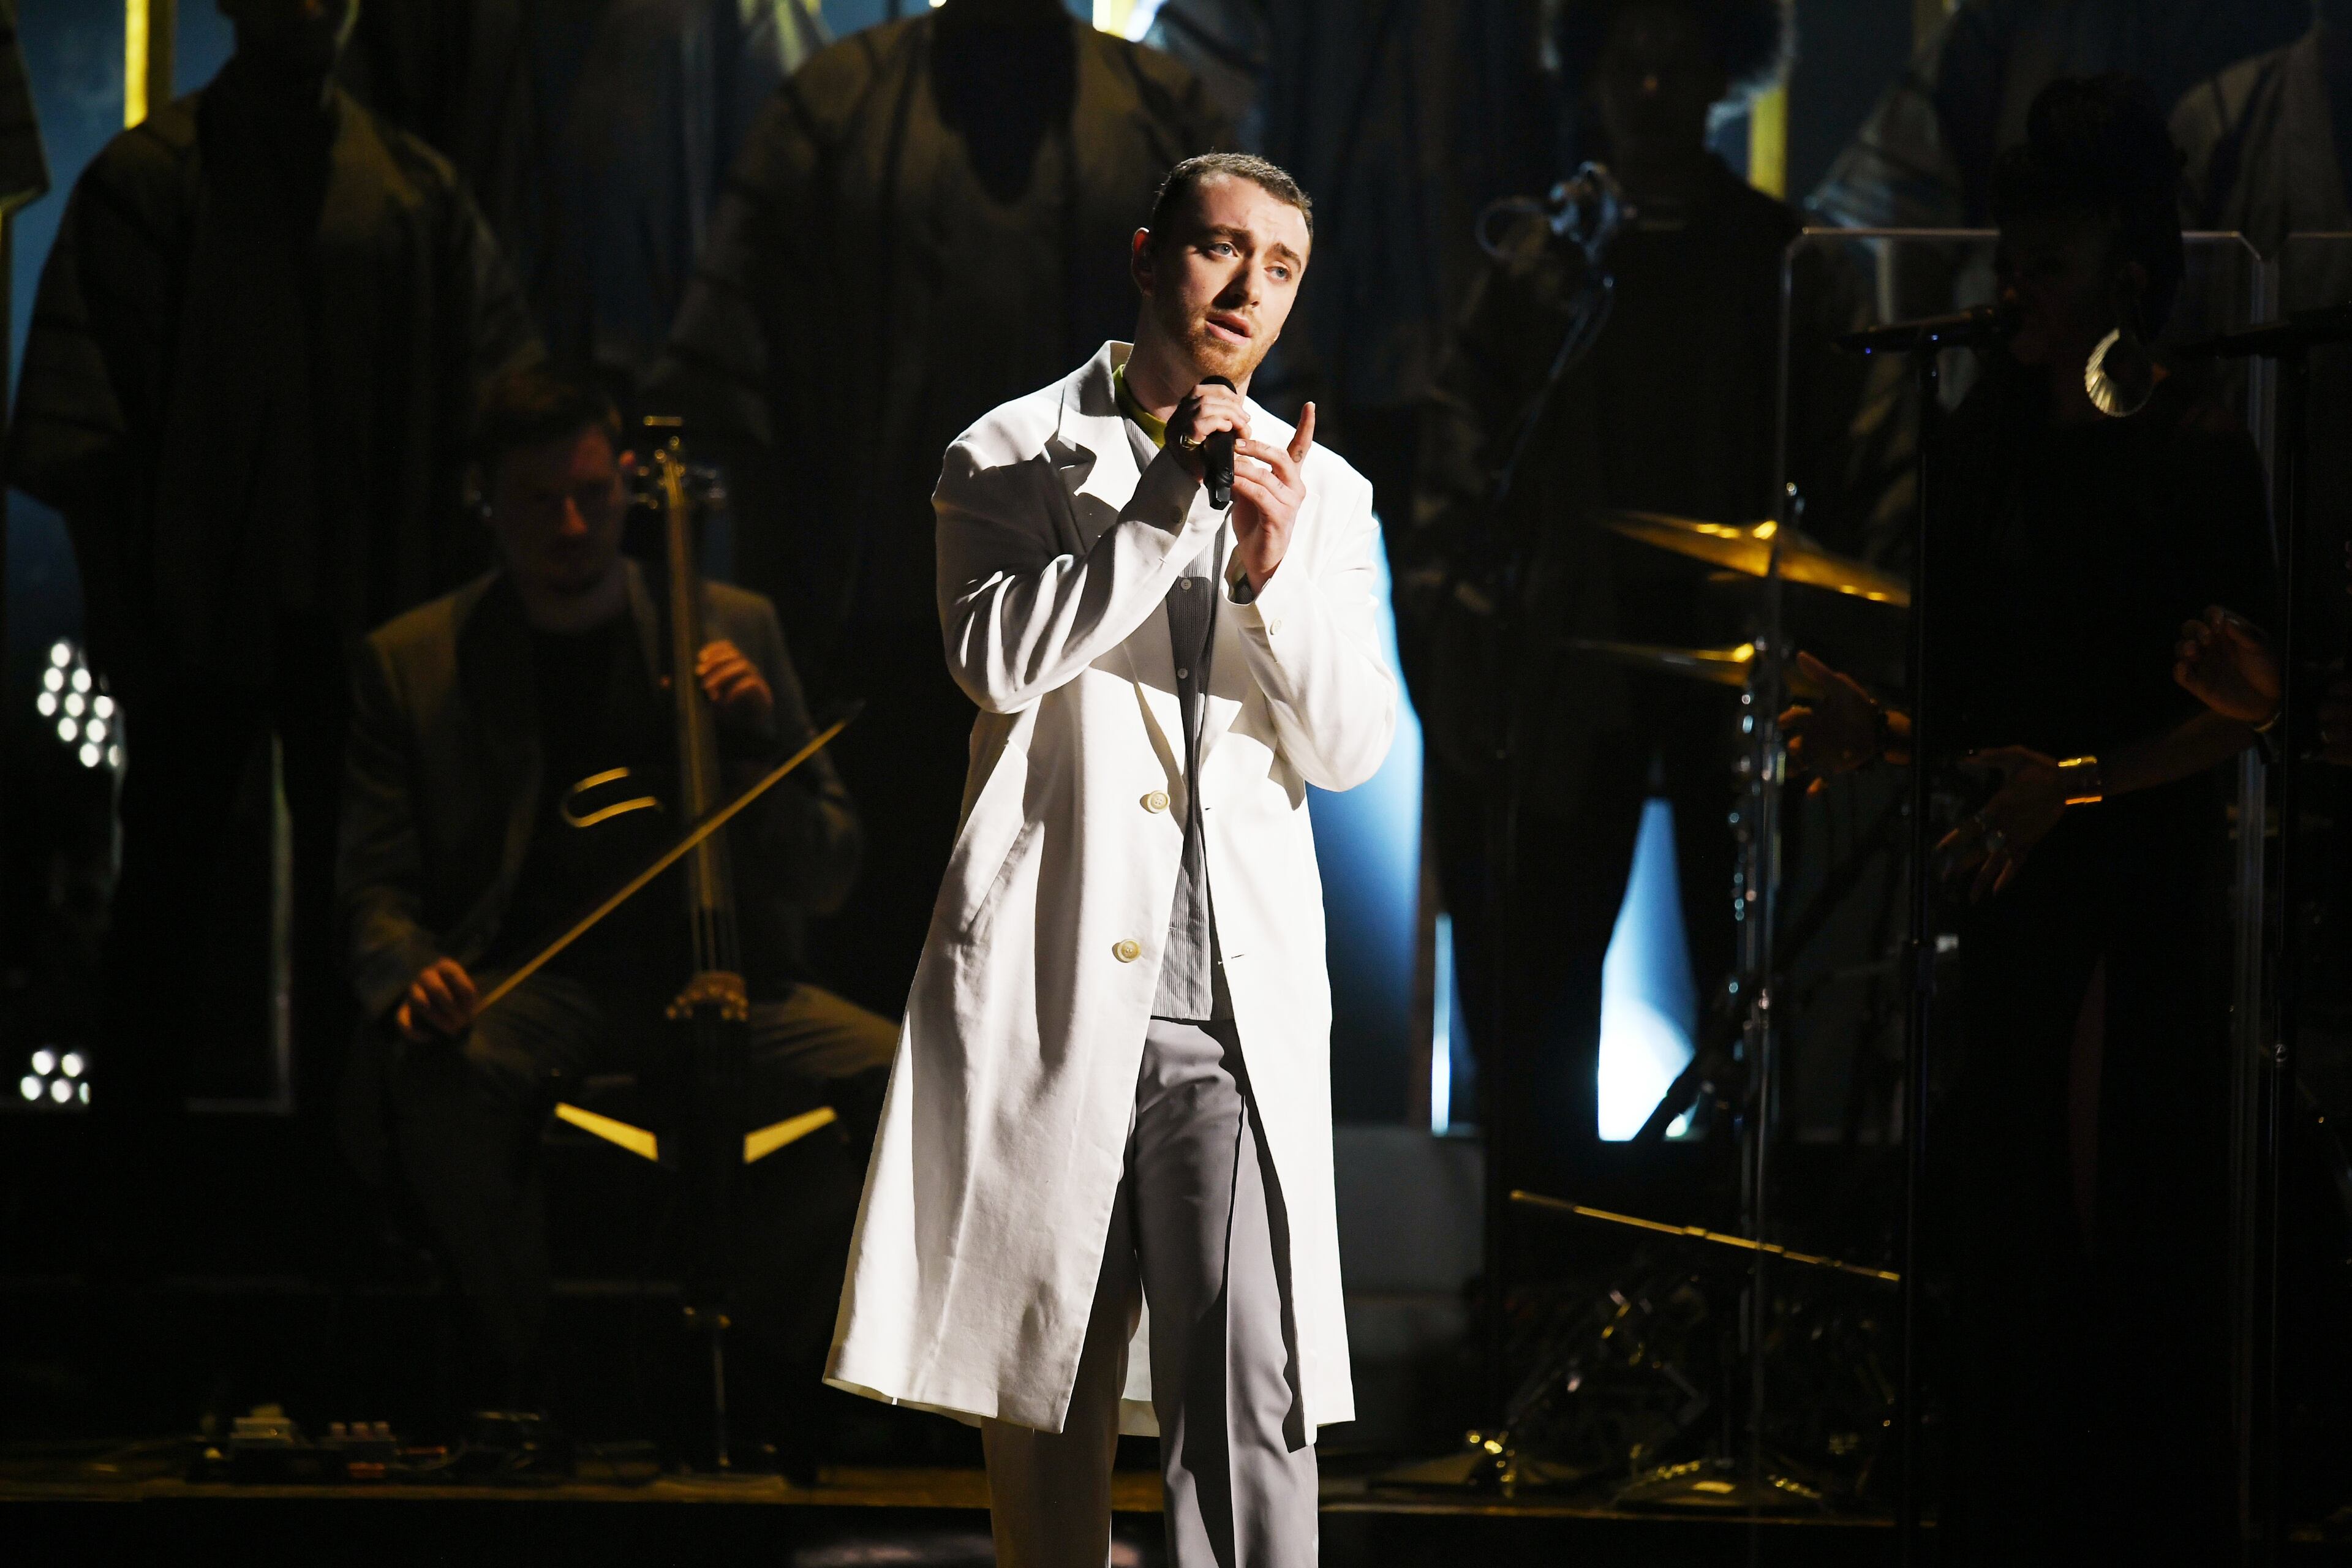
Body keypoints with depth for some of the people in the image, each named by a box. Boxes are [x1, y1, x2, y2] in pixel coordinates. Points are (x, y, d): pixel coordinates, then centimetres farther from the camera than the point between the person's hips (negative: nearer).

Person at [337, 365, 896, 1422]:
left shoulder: (733, 632, 11)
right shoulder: (412, 664, 9)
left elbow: (824, 877, 9)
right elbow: (375, 893, 7)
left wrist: (753, 741, -10)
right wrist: (413, 975, -17)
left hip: (706, 976, 2)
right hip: (524, 986, -1)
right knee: (438, 1082, -38)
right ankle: (528, 1372, -13)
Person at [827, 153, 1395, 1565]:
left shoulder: (1327, 497, 14)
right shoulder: (1013, 458, 7)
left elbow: (1350, 748, 5)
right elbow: (1000, 658, -9)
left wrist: (1274, 569, -12)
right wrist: (1167, 505, -14)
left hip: (1240, 1009, 1)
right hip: (1049, 991, -1)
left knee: (1253, 1404, -12)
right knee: (1045, 1388, 4)